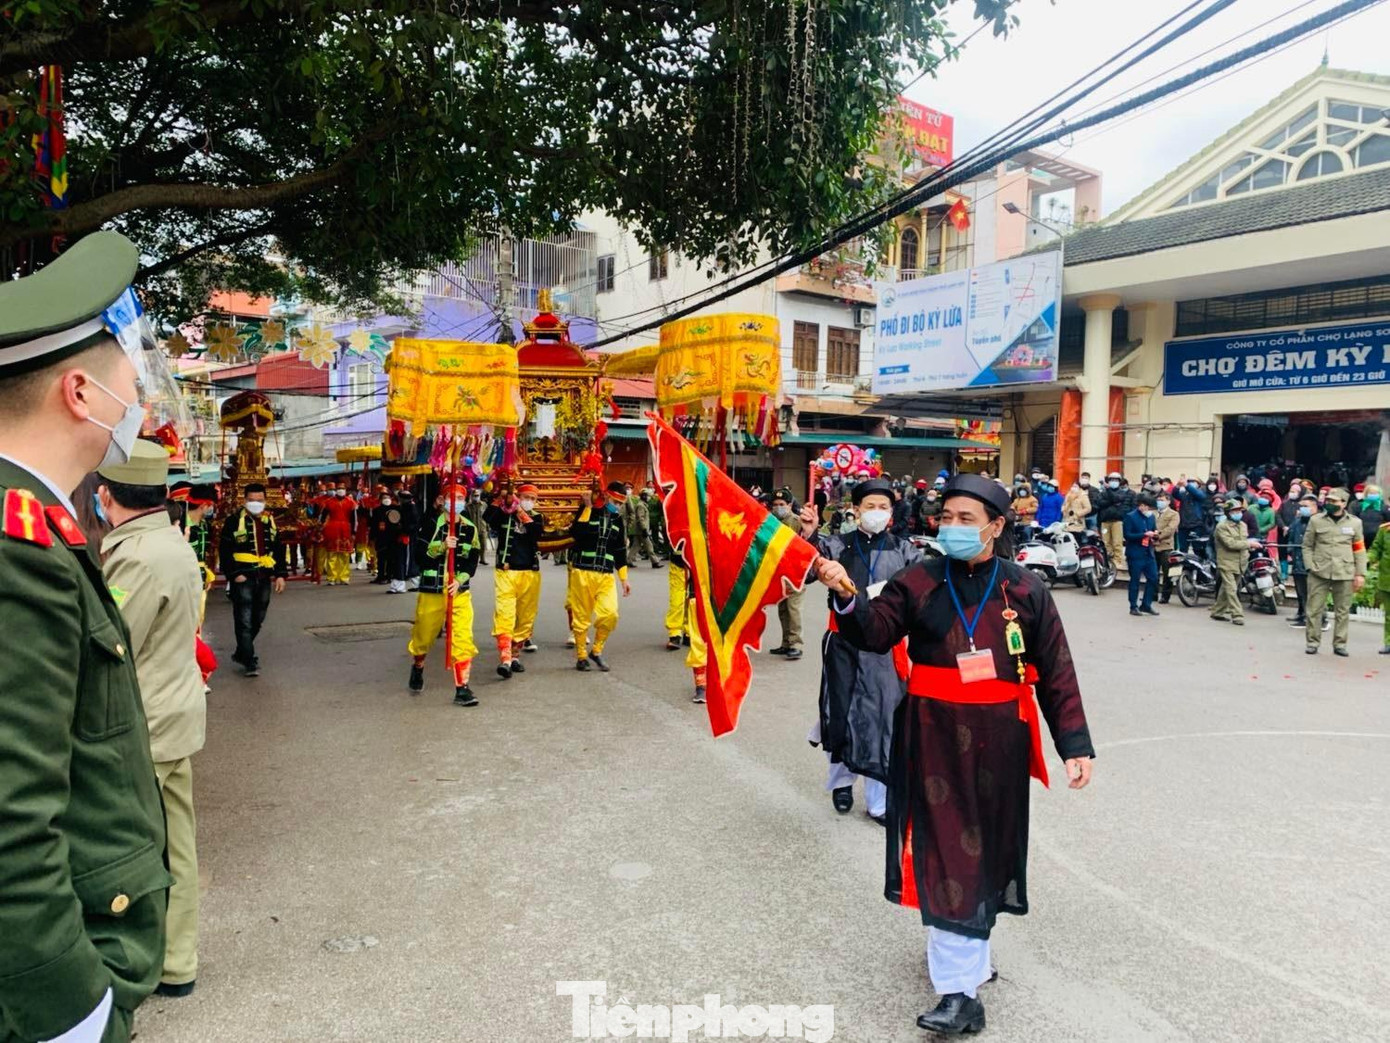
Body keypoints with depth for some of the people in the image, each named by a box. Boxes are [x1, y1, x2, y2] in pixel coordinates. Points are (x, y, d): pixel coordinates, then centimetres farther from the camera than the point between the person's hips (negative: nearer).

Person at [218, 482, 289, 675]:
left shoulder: (269, 522, 13)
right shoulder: (234, 521, -5)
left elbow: (279, 550, 17)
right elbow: (224, 551, -8)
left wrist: (280, 574, 9)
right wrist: (234, 574, -14)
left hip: (264, 579, 6)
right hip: (243, 579, -6)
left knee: (257, 620, 14)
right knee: (244, 621, -6)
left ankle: (241, 653, 32)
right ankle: (249, 662, -3)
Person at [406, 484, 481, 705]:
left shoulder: (470, 528, 5)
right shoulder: (431, 524, -3)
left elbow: (473, 560, 3)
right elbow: (419, 552, -10)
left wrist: (460, 580, -11)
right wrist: (442, 546, -24)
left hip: (460, 591, 1)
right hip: (432, 590, -1)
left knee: (463, 639, -9)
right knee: (424, 634, 13)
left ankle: (462, 688, -4)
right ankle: (417, 668, 46)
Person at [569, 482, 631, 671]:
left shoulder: (618, 519, 14)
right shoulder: (588, 510, -1)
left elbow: (620, 551, 18)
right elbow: (576, 532, -20)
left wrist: (624, 579, 16)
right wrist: (587, 507, -18)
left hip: (606, 575, 4)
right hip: (582, 572, -4)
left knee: (610, 614, -12)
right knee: (581, 617, 1)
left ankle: (596, 651, 8)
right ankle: (581, 656, 17)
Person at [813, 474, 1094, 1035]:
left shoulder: (1025, 589, 0)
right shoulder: (919, 582, -1)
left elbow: (1056, 672, 2)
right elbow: (875, 632, -13)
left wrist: (1075, 744, 0)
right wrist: (847, 596, -32)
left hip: (998, 740, 1)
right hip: (934, 736, 0)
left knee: (986, 847, 12)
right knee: (944, 851, 4)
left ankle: (967, 947, 32)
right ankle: (961, 991, 19)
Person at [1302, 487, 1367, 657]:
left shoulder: (1355, 523, 7)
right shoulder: (1316, 520, 4)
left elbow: (1359, 550, 8)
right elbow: (1307, 546, 7)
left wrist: (1360, 573, 3)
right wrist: (1310, 566, -5)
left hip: (1345, 573, 1)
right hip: (1319, 573, -1)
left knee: (1343, 611, 6)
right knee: (1315, 609, 0)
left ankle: (1340, 643, 15)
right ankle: (1312, 642, 9)